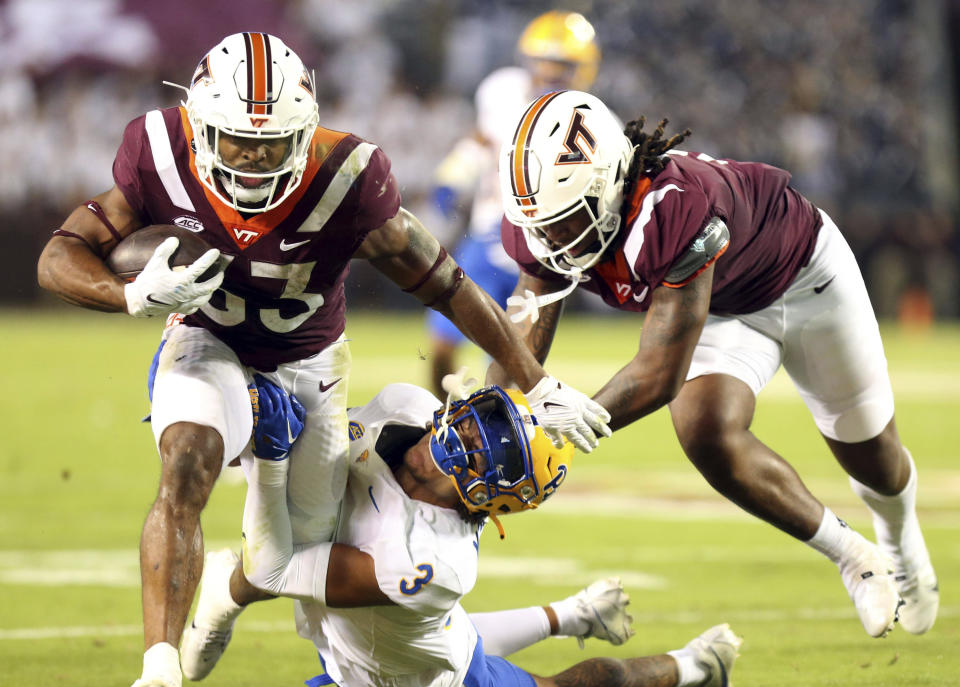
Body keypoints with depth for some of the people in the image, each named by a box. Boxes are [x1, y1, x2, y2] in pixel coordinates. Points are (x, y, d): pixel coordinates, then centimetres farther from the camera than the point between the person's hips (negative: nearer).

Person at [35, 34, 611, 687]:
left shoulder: (345, 181, -28)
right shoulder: (163, 156, -24)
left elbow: (448, 285, -18)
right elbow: (60, 258, -18)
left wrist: (540, 387, -12)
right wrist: (136, 295, -40)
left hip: (306, 362, 2)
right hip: (208, 343, -1)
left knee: (315, 533, 9)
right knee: (187, 467, -31)